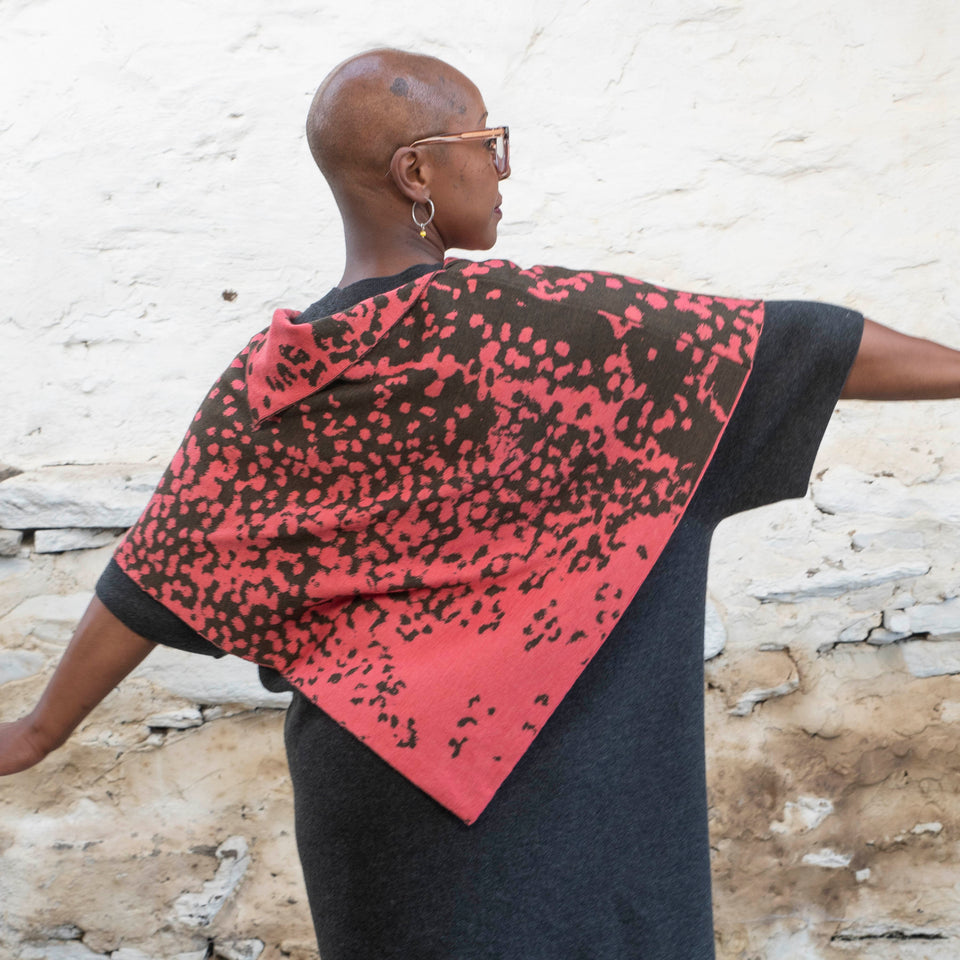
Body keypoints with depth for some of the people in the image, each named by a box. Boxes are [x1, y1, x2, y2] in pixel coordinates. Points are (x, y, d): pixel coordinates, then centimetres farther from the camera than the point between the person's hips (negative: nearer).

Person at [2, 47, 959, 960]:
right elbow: (773, 343, -14)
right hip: (544, 779, -4)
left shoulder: (270, 382, -5)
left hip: (371, 776, 5)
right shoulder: (536, 324, -19)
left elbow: (155, 576, 2)